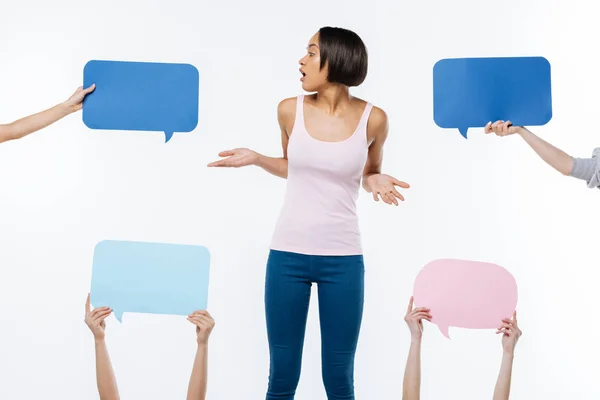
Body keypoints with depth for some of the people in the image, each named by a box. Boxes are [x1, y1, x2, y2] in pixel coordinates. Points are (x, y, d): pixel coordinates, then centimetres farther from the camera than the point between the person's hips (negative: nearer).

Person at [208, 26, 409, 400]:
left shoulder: (372, 118, -5)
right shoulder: (290, 110, -1)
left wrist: (376, 182, -9)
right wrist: (256, 158, 1)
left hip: (343, 259, -1)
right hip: (288, 254, 1)